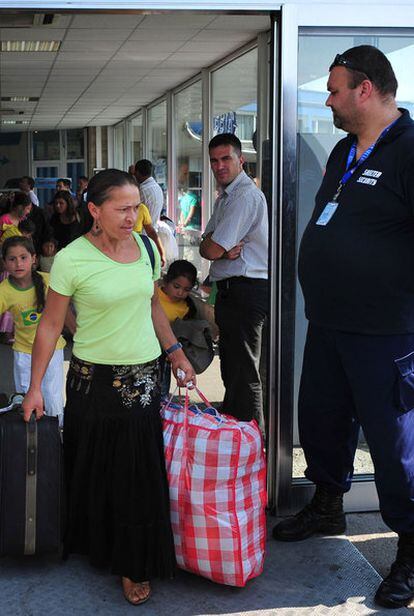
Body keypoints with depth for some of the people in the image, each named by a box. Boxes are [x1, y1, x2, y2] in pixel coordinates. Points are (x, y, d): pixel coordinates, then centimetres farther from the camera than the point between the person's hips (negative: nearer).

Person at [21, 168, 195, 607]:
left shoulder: (145, 247, 2)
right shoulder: (72, 259, -13)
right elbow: (50, 326, -8)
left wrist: (175, 351, 15)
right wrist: (34, 387, -8)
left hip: (144, 376, 4)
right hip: (94, 378, -3)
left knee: (139, 472, 6)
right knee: (94, 468, 9)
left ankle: (135, 565, 22)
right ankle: (96, 545, 32)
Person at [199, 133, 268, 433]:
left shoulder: (246, 196, -16)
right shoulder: (225, 197, 18)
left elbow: (212, 250, -20)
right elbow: (209, 244, 13)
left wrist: (211, 246, 3)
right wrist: (225, 250, -9)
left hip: (246, 291, -11)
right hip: (230, 290, 11)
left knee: (244, 373, -5)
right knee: (231, 366, 21)